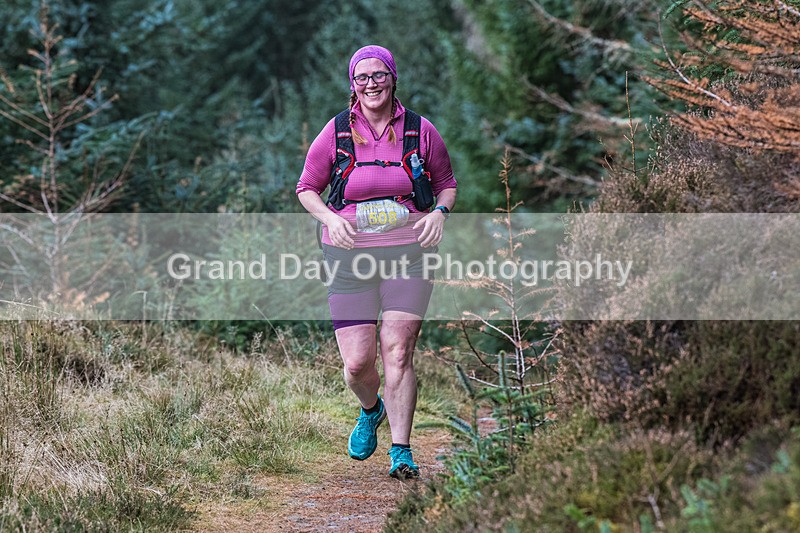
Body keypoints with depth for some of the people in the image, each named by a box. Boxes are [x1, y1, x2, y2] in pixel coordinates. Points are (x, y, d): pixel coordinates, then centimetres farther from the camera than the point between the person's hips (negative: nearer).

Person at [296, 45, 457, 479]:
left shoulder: (420, 130, 4)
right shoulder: (336, 133, 2)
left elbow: (447, 182, 16)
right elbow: (306, 189, 11)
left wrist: (440, 211, -5)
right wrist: (329, 218, -9)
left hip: (408, 254, 0)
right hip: (350, 257, 0)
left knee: (397, 353, -10)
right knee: (357, 363, -2)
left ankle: (401, 451, -1)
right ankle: (371, 410, 33)